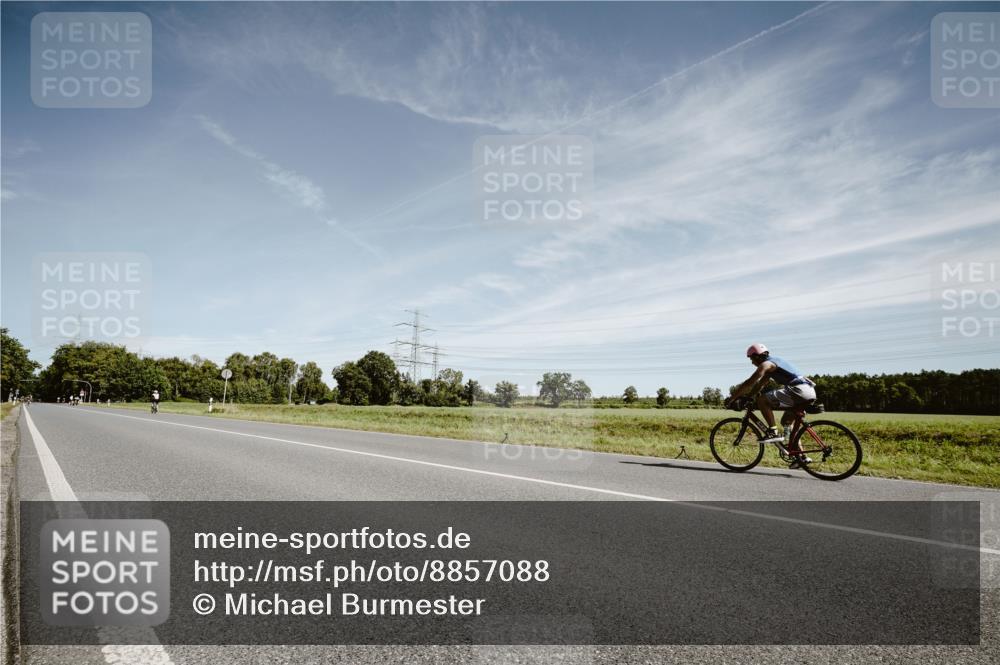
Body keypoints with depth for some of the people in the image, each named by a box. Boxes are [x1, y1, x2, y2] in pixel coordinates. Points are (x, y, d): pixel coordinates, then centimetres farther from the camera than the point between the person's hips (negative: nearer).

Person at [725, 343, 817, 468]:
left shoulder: (766, 364, -4)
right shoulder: (773, 361, 25)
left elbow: (749, 384, -9)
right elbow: (760, 383, 32)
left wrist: (732, 397, -3)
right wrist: (744, 394, 32)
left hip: (798, 390, -10)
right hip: (810, 392, 10)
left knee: (762, 400, -10)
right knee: (786, 421, 21)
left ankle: (773, 432, -9)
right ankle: (800, 457, 20)